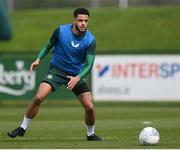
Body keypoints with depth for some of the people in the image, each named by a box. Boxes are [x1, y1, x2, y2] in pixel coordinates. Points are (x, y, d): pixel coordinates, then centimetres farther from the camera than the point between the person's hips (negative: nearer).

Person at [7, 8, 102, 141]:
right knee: (39, 97, -20)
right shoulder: (61, 31, -13)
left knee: (89, 107, -10)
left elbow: (89, 64, -17)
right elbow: (49, 45, 6)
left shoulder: (90, 40, -14)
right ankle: (22, 128, -4)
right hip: (56, 70, 0)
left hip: (76, 75, 1)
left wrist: (77, 78, -33)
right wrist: (39, 59, -7)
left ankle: (91, 134, 17)